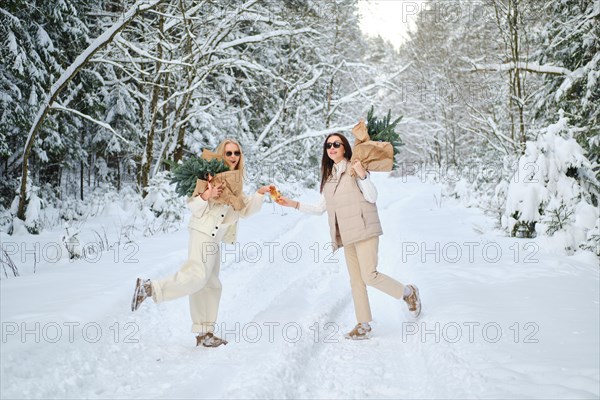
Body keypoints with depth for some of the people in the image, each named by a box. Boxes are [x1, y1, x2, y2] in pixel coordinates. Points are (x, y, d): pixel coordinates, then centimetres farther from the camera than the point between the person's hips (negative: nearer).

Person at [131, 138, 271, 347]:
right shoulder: (213, 174, -4)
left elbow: (245, 209, 21)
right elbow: (193, 205, -7)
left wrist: (260, 194, 9)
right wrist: (206, 195, -26)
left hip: (214, 237, 9)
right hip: (204, 231, -9)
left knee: (210, 284, 9)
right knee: (197, 276, -22)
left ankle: (204, 333, 15)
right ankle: (149, 287, -12)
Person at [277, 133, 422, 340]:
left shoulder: (354, 168, -4)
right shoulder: (329, 176, 15)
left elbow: (372, 197, -10)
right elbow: (320, 208, 18)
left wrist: (362, 175, -23)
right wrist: (294, 204, 14)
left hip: (364, 229, -7)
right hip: (347, 235, 7)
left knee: (369, 275, -12)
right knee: (356, 280, 8)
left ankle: (408, 293, 11)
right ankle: (363, 325, 15)